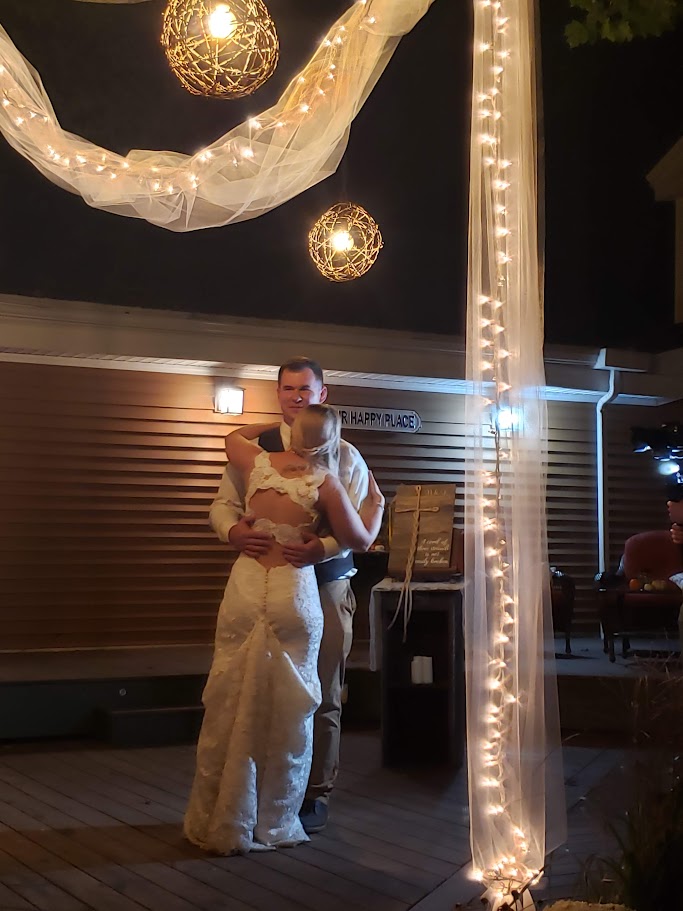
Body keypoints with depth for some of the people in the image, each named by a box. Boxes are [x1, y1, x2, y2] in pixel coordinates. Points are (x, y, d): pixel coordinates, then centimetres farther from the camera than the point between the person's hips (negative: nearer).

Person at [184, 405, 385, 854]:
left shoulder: (258, 462, 3)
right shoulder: (325, 482, -7)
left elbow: (233, 436, 26)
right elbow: (361, 539, 3)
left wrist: (273, 424, 36)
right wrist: (377, 504, 19)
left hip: (246, 586, 3)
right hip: (295, 591, -3)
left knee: (232, 706, 9)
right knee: (287, 713, 8)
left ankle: (221, 823, 17)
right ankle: (275, 824, 18)